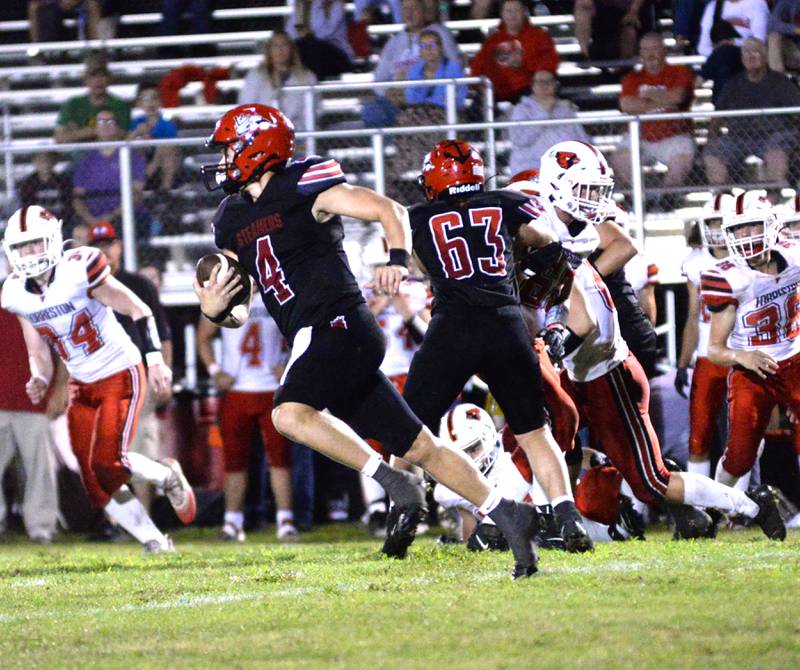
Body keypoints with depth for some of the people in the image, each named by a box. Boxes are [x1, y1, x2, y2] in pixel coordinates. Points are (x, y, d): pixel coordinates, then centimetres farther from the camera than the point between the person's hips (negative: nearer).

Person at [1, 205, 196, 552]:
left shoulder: (78, 271, -20)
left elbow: (139, 311, -14)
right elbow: (39, 354, 7)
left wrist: (155, 357, -23)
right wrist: (39, 380, -15)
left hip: (120, 375, -6)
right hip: (82, 386, 6)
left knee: (108, 463, -20)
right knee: (96, 484, -1)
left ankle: (167, 476, 10)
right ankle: (154, 540, 14)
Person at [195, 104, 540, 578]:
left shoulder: (303, 187, -5)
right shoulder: (233, 222, 17)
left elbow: (389, 210, -9)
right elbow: (237, 313, 21)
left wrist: (398, 259, -26)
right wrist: (214, 309, -2)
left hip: (339, 325, -8)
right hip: (312, 339, 8)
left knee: (290, 414, -28)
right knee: (418, 447, 4)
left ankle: (397, 487, -24)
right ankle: (507, 516, 6)